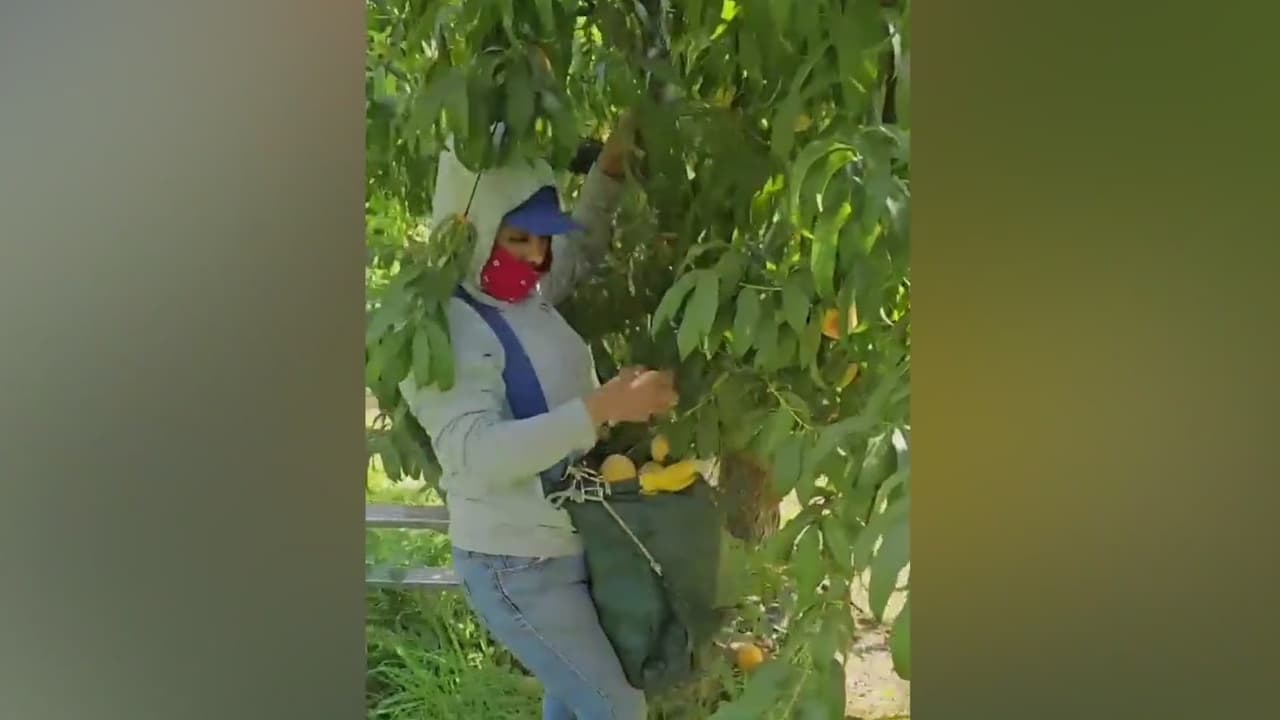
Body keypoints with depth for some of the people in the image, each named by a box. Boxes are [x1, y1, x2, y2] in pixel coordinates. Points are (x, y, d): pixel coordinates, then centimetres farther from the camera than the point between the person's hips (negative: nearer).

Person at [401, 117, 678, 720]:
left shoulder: (528, 296, 3)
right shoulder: (444, 331, -22)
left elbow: (583, 249, 23)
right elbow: (476, 453, -34)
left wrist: (611, 167, 5)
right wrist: (601, 409, -40)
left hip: (566, 547, 9)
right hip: (518, 566, -9)